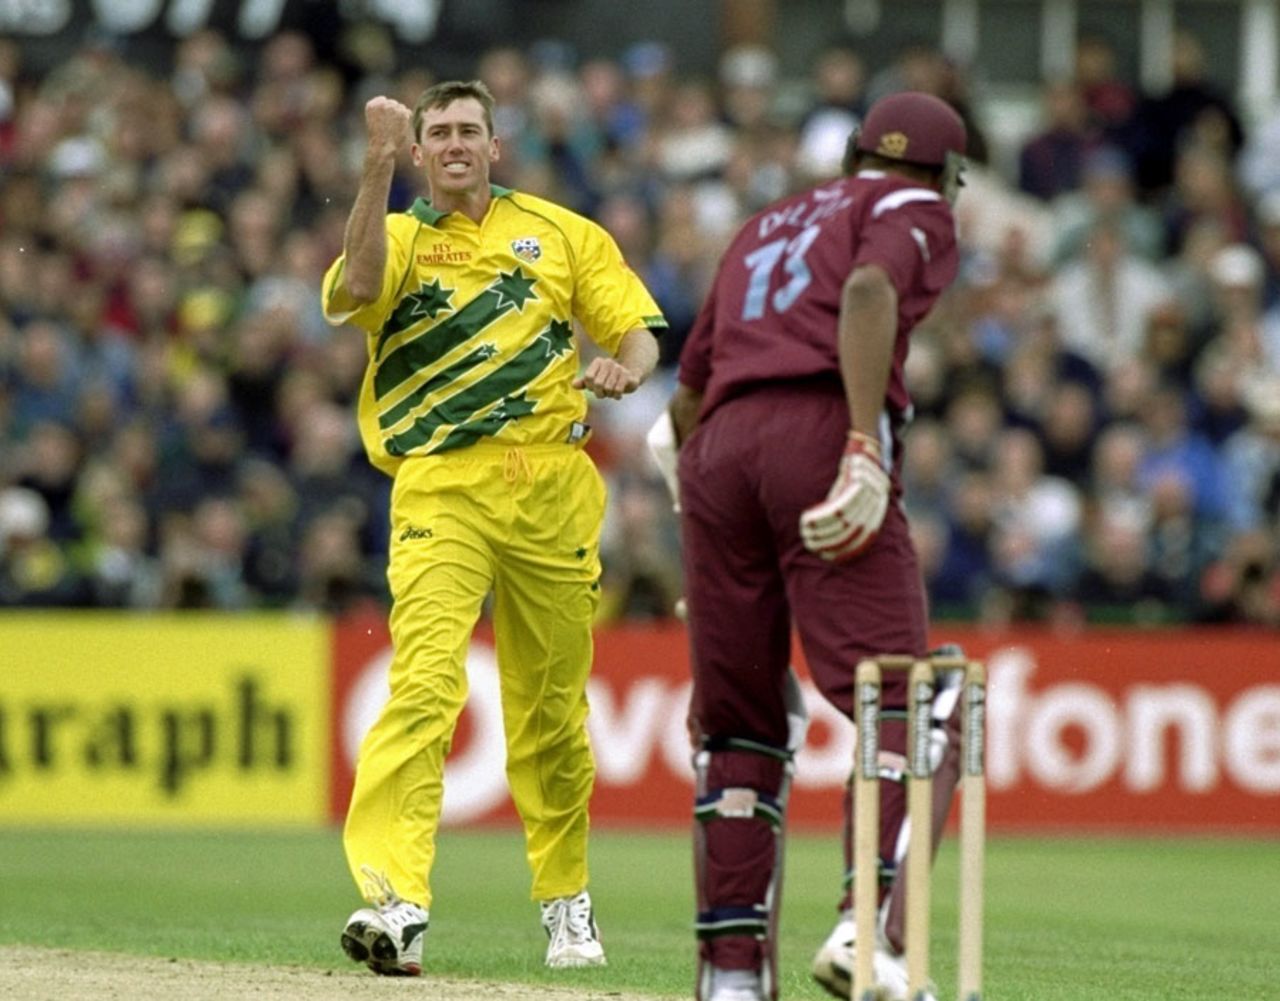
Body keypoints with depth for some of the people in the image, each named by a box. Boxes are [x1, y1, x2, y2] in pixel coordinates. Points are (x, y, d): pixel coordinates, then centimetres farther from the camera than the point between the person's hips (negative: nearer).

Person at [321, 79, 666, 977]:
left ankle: (566, 898, 27)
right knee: (424, 683, -20)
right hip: (441, 490, -2)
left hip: (553, 489, 2)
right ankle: (396, 901, -31)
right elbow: (354, 293, -14)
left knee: (551, 708, 9)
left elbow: (639, 331, 11)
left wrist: (625, 368, -12)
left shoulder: (562, 232, 15)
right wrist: (380, 166, -19)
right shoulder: (400, 237, 10)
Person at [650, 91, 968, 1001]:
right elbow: (869, 291, -10)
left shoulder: (767, 225, 34)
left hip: (717, 448, 6)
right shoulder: (914, 209, 14)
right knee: (912, 707, -12)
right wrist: (867, 450, -19)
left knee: (740, 723, 11)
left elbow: (688, 394, 33)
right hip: (820, 430, -6)